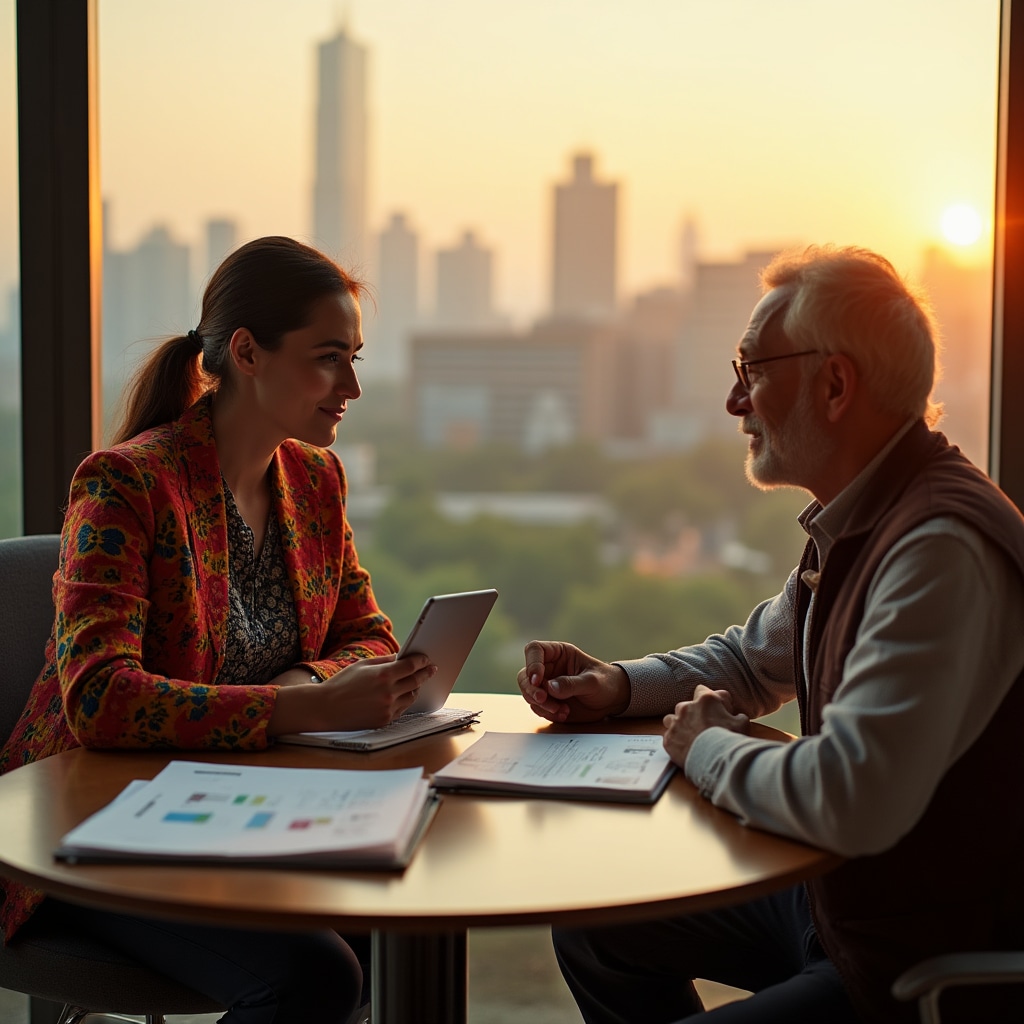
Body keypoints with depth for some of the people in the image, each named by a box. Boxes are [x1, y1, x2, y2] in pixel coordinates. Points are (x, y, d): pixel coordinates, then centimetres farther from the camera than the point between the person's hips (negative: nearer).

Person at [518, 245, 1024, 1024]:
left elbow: (850, 800, -37)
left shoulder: (942, 549, -29)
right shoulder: (849, 525, 5)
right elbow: (752, 658, 22)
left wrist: (708, 748, -17)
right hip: (832, 896, 10)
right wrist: (620, 685, 4)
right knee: (594, 927, 16)